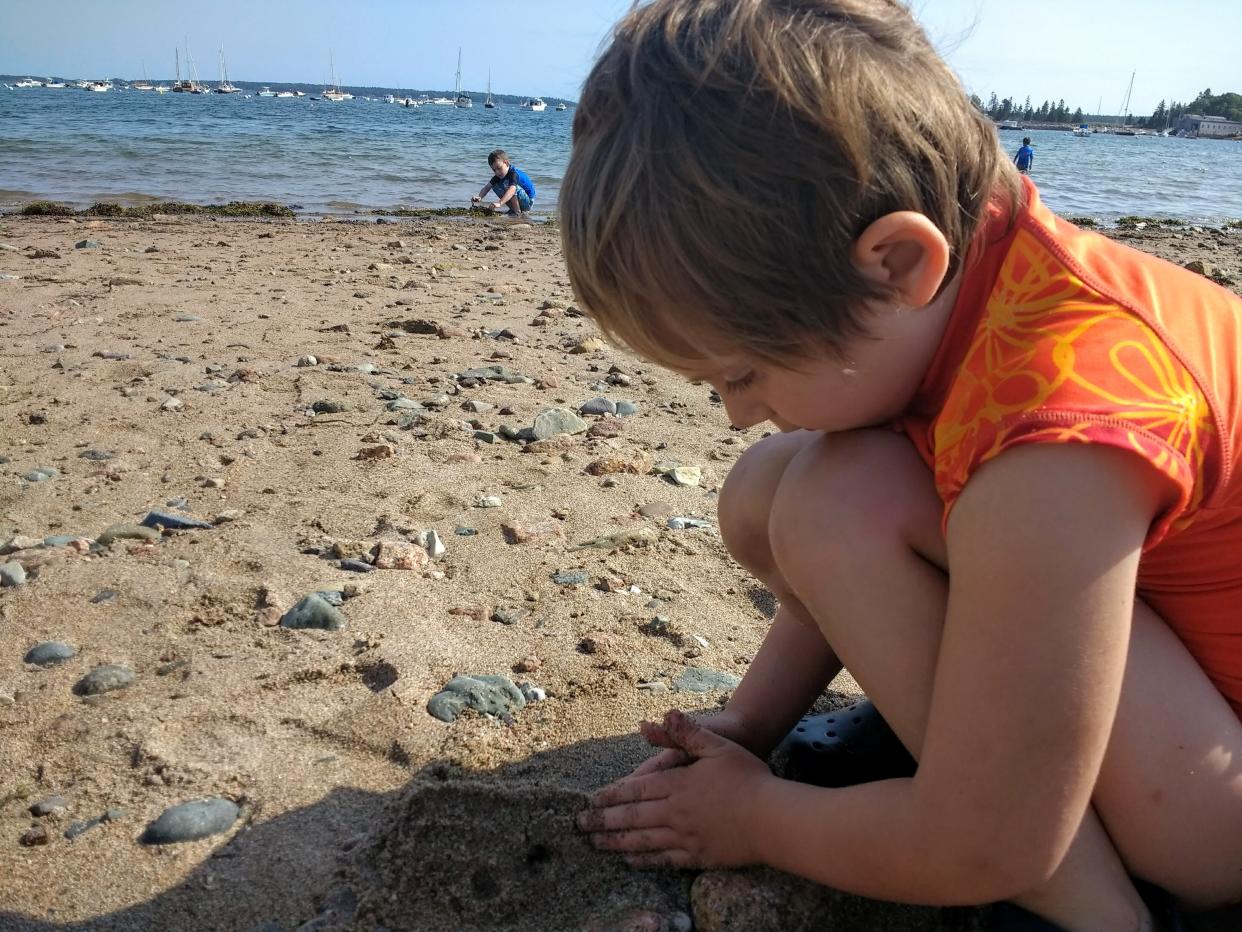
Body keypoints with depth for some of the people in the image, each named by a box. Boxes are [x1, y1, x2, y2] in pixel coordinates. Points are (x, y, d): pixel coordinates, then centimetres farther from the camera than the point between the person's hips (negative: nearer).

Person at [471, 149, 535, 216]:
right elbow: (487, 187, -7)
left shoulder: (514, 173, -26)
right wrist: (479, 197, -28)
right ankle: (513, 209, 2)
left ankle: (518, 212, -20)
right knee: (495, 186, 0)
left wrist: (500, 203, -56)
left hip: (528, 201, -9)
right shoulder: (498, 176, 1)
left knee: (507, 183, -29)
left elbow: (512, 190, -44)